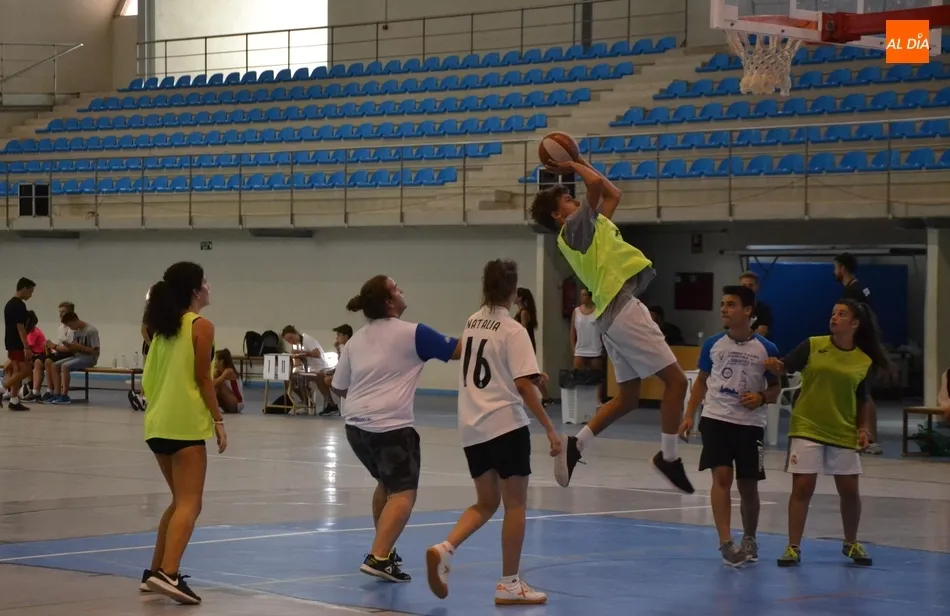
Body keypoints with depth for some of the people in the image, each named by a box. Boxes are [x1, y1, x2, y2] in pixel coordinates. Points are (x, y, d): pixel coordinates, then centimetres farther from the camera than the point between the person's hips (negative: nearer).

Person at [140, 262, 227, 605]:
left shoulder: (164, 327, 15)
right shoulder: (201, 326, -6)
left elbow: (149, 379, 15)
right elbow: (203, 378, -10)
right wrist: (218, 421, -6)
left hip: (158, 423, 8)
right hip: (185, 424, -8)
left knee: (180, 501, 20)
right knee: (189, 504, -10)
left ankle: (156, 571, 20)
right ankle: (167, 574, -25)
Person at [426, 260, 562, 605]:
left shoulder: (471, 323, 10)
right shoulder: (513, 330, -10)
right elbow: (523, 385, -17)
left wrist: (533, 372, 33)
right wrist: (549, 428, -15)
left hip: (471, 427, 7)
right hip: (505, 424, -6)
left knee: (486, 503, 15)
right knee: (515, 503, 4)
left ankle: (444, 550, -8)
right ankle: (509, 584, 5)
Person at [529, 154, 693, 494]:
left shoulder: (586, 229, 21)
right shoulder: (574, 226, -5)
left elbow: (613, 194, 32)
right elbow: (596, 183, -18)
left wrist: (580, 164, 31)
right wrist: (575, 167, 0)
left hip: (615, 312, 10)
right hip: (622, 307, -10)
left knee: (627, 396, 12)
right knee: (675, 379, -7)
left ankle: (575, 444, 6)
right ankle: (669, 457, -4)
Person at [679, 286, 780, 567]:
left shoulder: (766, 349, -5)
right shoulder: (713, 344, 1)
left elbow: (775, 388, 5)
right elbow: (701, 381, 12)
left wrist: (762, 398, -17)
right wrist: (689, 415, 4)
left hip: (750, 424, 0)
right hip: (716, 419, 0)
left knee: (748, 485, 8)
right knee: (721, 476, -13)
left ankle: (749, 539, 29)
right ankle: (725, 542, -15)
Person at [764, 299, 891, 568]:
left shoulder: (865, 361, 0)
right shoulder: (813, 345, -4)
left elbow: (862, 401, 8)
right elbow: (785, 367, -7)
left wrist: (863, 429, -2)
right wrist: (774, 366, -29)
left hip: (843, 434, 2)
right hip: (807, 428, -2)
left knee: (849, 490, 7)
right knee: (802, 487, -4)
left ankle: (851, 543, 29)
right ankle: (793, 548, 4)